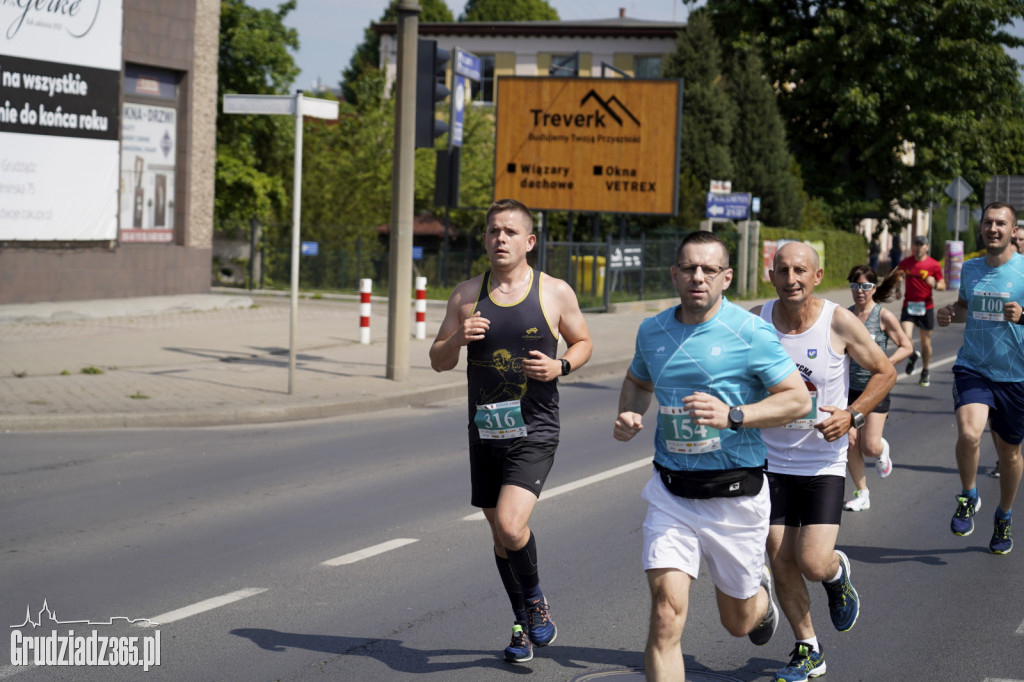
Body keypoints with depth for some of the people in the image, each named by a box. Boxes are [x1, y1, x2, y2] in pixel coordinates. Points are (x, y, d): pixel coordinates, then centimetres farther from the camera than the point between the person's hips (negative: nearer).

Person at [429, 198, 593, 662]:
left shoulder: (555, 293, -3)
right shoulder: (467, 294, 4)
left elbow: (582, 342, 12)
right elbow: (438, 361, 9)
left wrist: (560, 367, -9)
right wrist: (458, 338, -14)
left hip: (534, 434, -4)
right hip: (485, 433, 4)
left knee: (511, 525, -22)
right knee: (500, 535, 13)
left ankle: (536, 599, 7)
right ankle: (525, 625, 32)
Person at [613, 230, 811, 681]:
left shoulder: (751, 332, -11)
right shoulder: (652, 331, 4)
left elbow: (798, 399, -10)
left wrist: (733, 416, -23)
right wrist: (628, 415, 2)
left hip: (735, 495, -2)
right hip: (671, 495, 2)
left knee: (738, 622, 16)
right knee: (667, 612, -16)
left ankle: (761, 592, 54)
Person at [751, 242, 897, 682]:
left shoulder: (840, 323, -11)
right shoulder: (755, 323, -5)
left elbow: (885, 372, 1)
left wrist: (852, 415, -12)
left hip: (824, 462, -2)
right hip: (772, 461, 2)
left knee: (813, 563, -13)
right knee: (781, 563, 2)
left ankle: (839, 573, 26)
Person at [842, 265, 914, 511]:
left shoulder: (883, 316, -8)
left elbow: (907, 346, -4)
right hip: (849, 387, 4)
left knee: (870, 447, -8)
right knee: (850, 443, -2)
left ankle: (883, 450, 30)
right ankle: (862, 494, 13)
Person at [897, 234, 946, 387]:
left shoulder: (934, 265, -3)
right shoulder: (905, 262, 4)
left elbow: (943, 286, 1)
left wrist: (934, 284, -20)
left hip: (926, 307, -1)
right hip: (909, 305, 1)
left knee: (926, 342, 7)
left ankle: (925, 372, 26)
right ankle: (913, 356, 16)